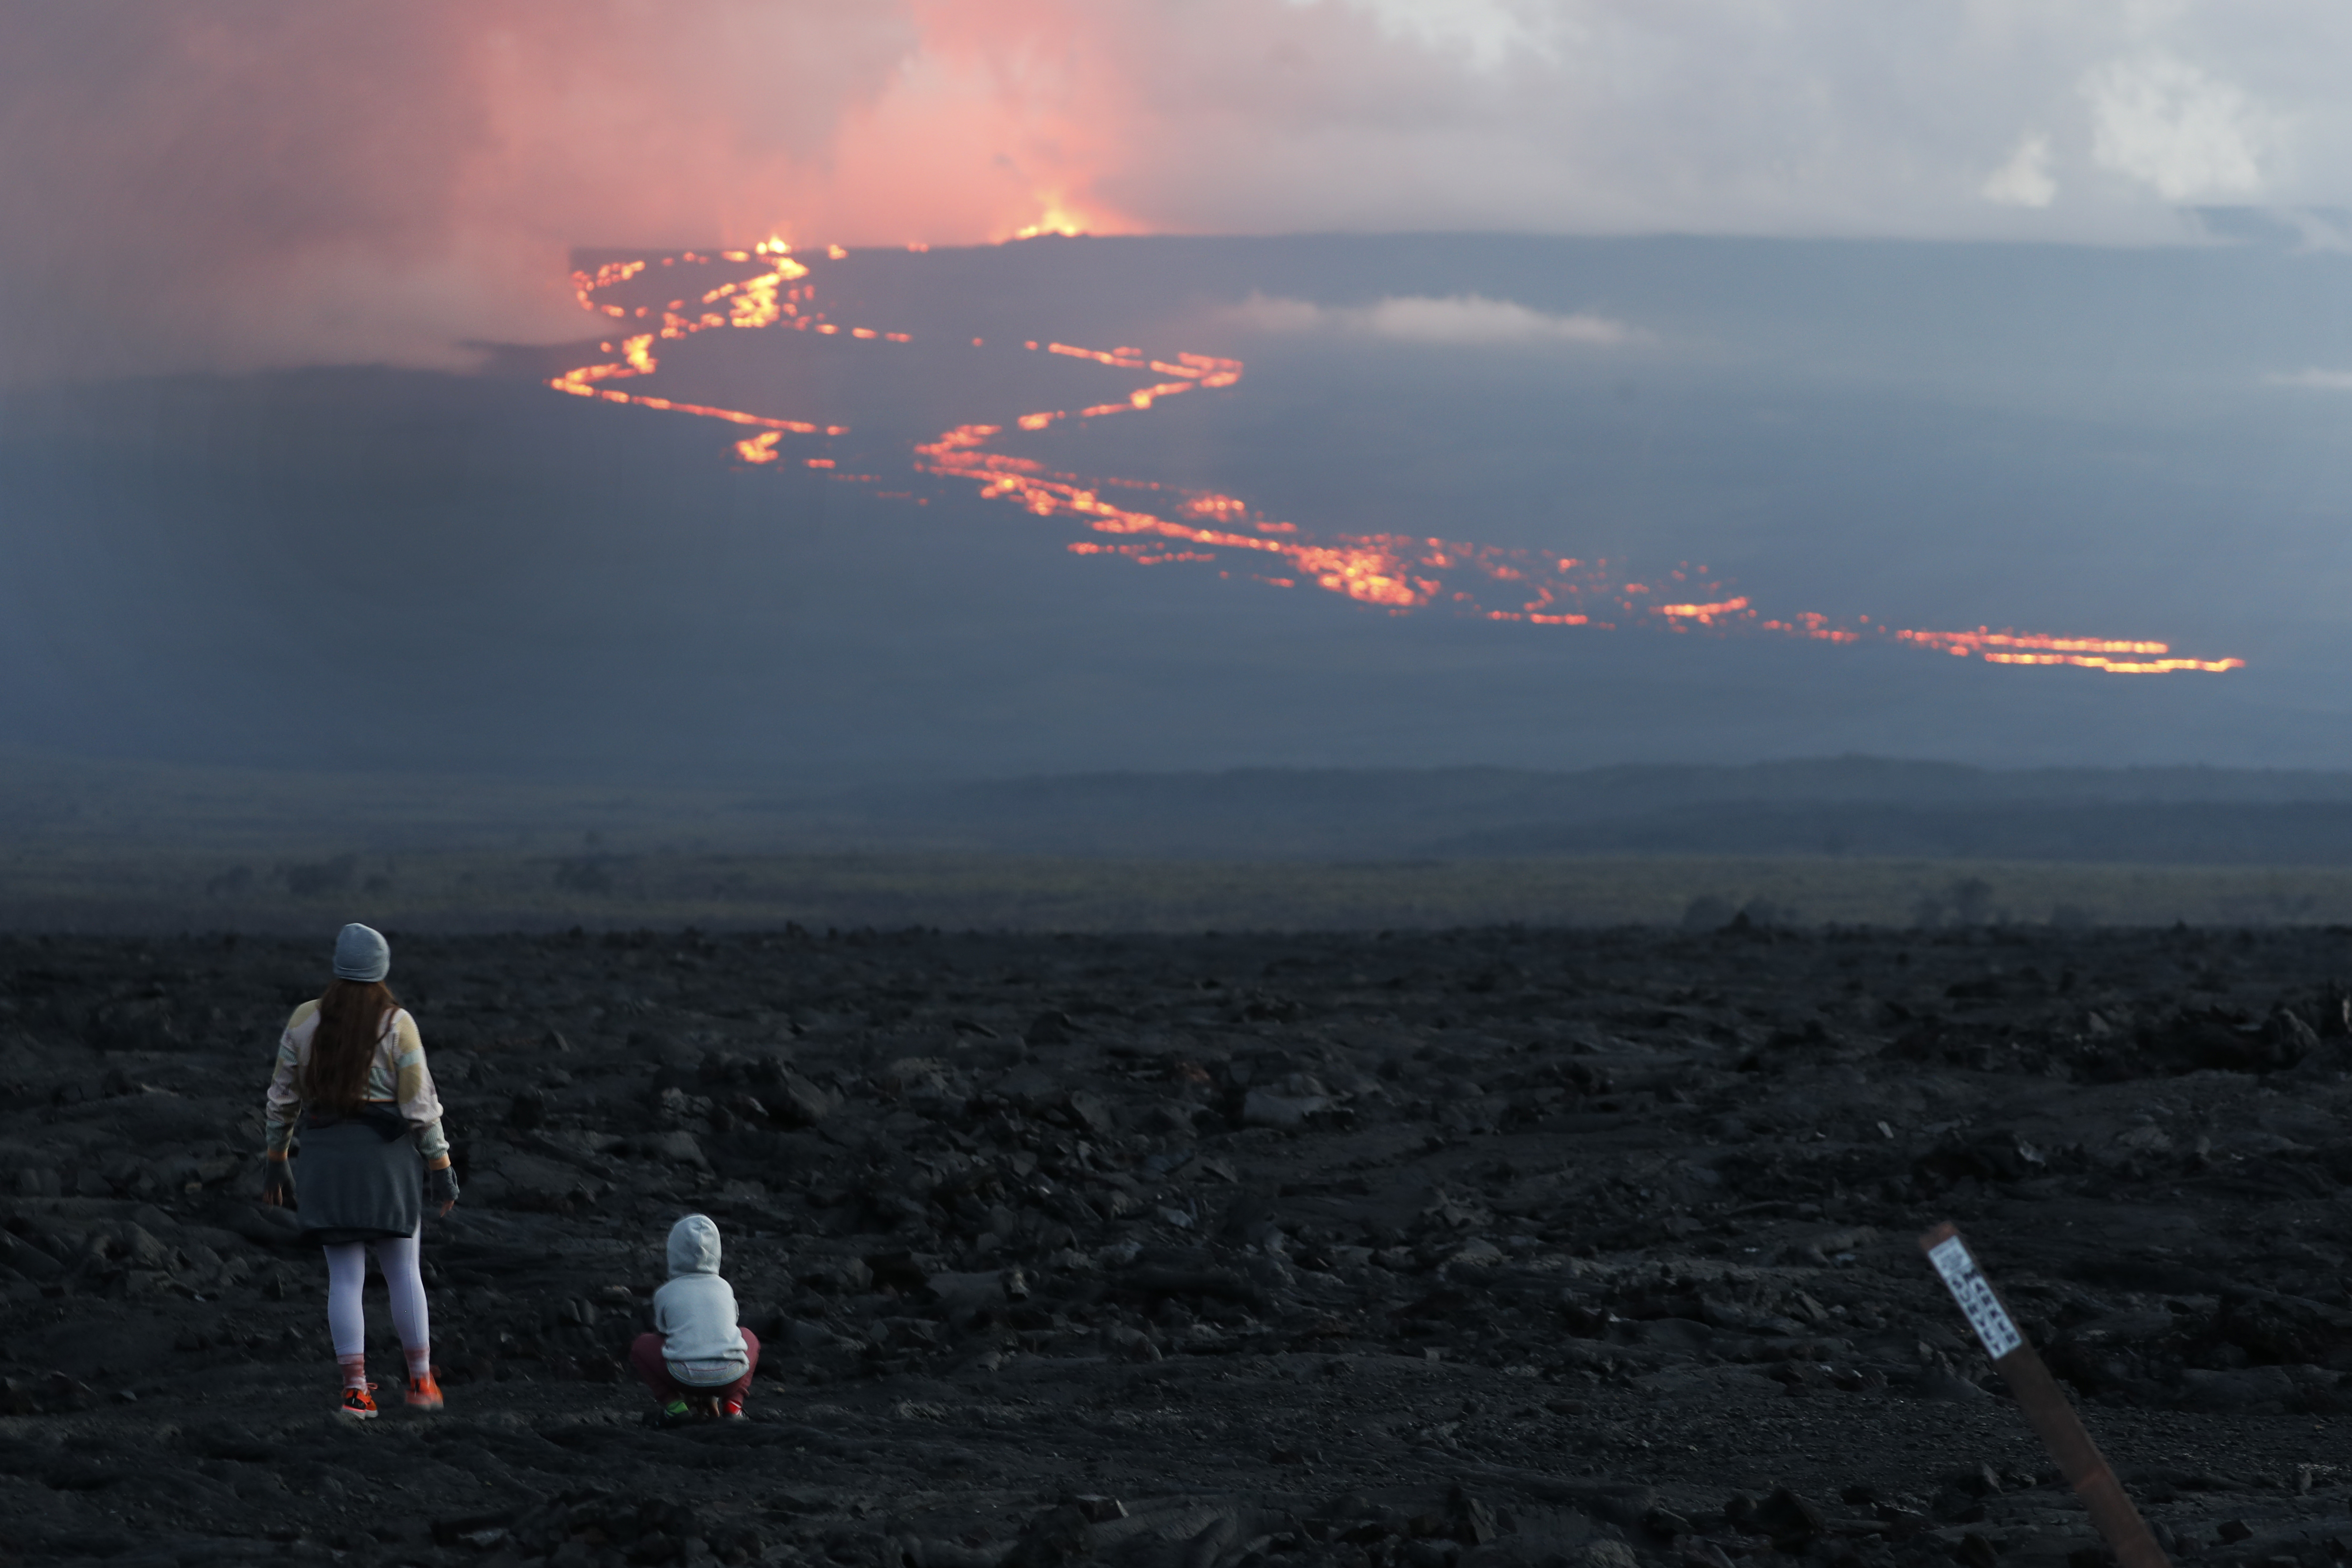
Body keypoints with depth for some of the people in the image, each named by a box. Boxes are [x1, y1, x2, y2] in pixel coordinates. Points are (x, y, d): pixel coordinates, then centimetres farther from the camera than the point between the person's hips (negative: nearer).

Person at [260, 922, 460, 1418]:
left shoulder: (306, 1020, 0)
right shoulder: (397, 1024, -7)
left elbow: (284, 1095, 5)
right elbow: (420, 1102, -9)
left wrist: (275, 1157, 15)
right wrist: (440, 1164, -3)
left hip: (326, 1154, 2)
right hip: (387, 1153, -2)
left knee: (345, 1276, 3)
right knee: (403, 1269, 11)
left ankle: (356, 1390, -3)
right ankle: (421, 1380, 14)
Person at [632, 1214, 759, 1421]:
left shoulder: (665, 1294, 13)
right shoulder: (724, 1289, 20)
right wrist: (711, 1398, 47)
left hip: (685, 1377, -2)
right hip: (730, 1378, 2)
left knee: (642, 1346, 26)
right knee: (748, 1337, 35)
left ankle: (673, 1404, 6)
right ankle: (732, 1405, 14)